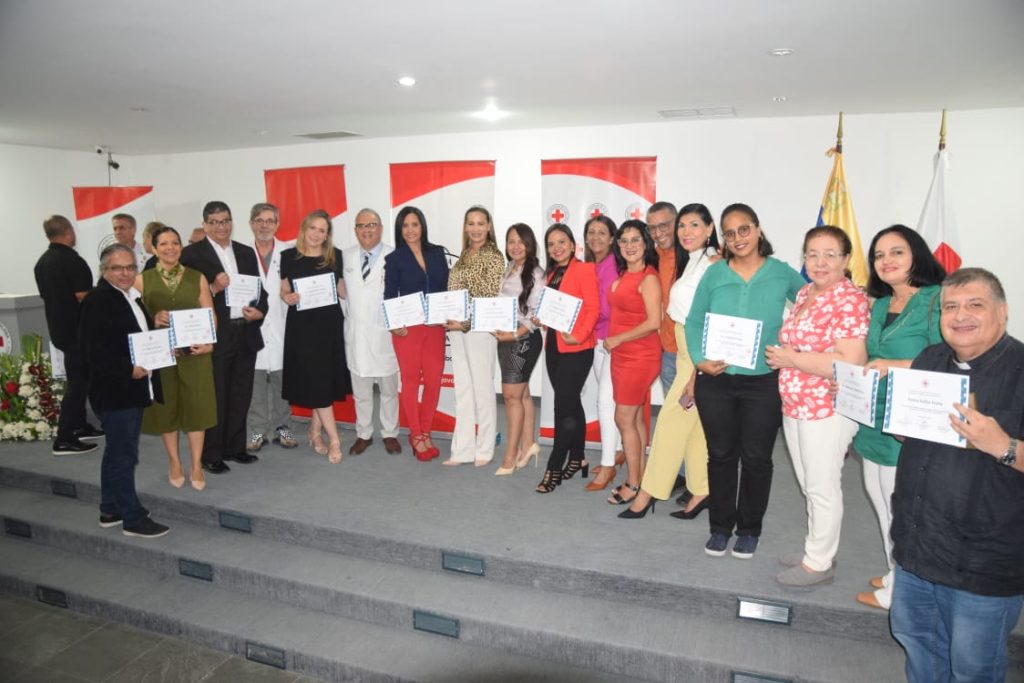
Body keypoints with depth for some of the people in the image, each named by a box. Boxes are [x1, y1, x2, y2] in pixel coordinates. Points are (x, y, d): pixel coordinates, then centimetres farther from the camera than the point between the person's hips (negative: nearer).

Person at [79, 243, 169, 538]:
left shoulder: (133, 297, 12)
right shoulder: (96, 301, -14)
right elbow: (93, 351, -20)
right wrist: (128, 369, -24)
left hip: (132, 390, 9)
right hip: (114, 391, -9)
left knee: (117, 451, 18)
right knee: (124, 454, -2)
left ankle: (110, 510, 31)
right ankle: (133, 518, 8)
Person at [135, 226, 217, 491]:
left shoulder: (197, 277, 3)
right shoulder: (142, 279, 3)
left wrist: (208, 342, -14)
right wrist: (153, 320, -18)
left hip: (194, 351, 0)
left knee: (196, 406, 2)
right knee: (166, 407, 9)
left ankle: (196, 466, 14)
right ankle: (174, 463, 25)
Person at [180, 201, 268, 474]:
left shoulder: (246, 253, 14)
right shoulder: (192, 253, -2)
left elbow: (259, 288, 15)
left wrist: (259, 311, -2)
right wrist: (213, 289, -21)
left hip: (246, 333, 5)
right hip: (215, 336, -5)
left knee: (240, 396, 12)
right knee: (215, 397, 2)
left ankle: (235, 447, 25)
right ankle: (211, 454, 14)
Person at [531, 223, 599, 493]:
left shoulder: (584, 269, -7)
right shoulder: (551, 274, 16)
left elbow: (592, 308, -13)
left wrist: (578, 336, -23)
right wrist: (540, 319, 0)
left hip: (576, 348, -7)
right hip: (553, 346, 8)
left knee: (563, 406, -6)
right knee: (571, 403, 15)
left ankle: (554, 468, 1)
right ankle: (577, 459, 26)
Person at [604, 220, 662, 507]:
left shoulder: (648, 278, -13)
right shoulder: (623, 275, 11)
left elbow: (653, 323, -20)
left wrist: (616, 340, -14)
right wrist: (612, 342, 3)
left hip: (639, 356, -8)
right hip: (621, 354, 8)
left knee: (624, 419, -3)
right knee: (635, 418, 13)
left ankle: (633, 484, 9)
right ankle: (639, 478, 22)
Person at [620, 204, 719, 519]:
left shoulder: (713, 263, -13)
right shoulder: (691, 262, 14)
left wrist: (696, 371, -19)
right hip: (686, 352, 9)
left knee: (671, 419, -2)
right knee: (693, 423, 13)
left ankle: (648, 492, 9)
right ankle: (701, 490, 24)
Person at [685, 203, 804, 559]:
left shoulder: (783, 274, 0)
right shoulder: (713, 274, 2)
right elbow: (694, 321, 3)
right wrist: (699, 359, -13)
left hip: (764, 382, -1)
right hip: (716, 380, 1)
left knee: (756, 458, 9)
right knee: (721, 455, 12)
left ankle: (749, 529, 28)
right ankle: (720, 527, 28)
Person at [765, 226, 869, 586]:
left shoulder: (850, 300, -16)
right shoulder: (804, 294, 10)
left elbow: (850, 363, -24)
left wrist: (792, 358, -18)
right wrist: (778, 356, 2)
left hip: (827, 410, -8)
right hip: (795, 405, 8)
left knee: (822, 487, 5)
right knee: (809, 485, 20)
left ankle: (819, 563, 21)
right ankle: (816, 548, 36)